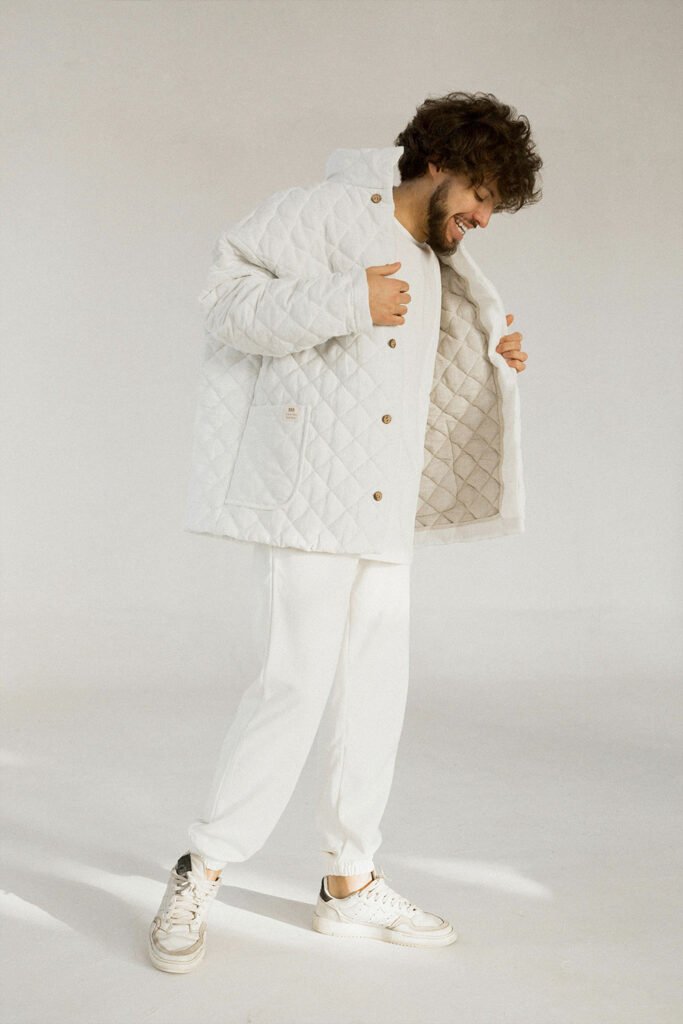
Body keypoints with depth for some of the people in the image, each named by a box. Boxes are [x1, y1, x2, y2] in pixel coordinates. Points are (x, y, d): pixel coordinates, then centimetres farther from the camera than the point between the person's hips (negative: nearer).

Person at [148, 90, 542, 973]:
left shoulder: (436, 271, 22)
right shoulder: (325, 211, -3)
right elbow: (228, 294, -12)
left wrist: (491, 364, 12)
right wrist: (346, 301, -21)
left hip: (384, 516, 8)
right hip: (308, 494, -8)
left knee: (376, 691, 7)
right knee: (297, 681, -12)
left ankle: (350, 882, 19)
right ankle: (199, 875, 4)